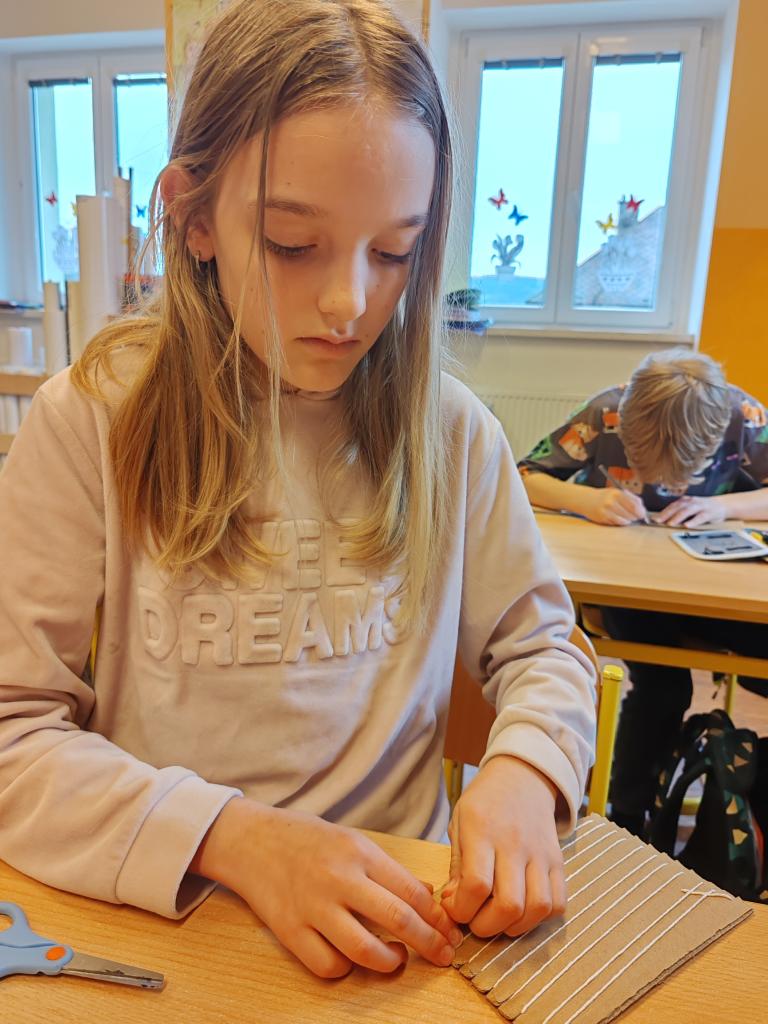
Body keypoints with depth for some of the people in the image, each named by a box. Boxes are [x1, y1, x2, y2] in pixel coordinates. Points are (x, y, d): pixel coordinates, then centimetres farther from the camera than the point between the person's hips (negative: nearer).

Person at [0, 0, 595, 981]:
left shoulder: (450, 430, -4)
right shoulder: (90, 422, -10)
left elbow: (540, 645, 5)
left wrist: (524, 769, -14)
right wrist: (231, 838, -23)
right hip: (160, 918, 0)